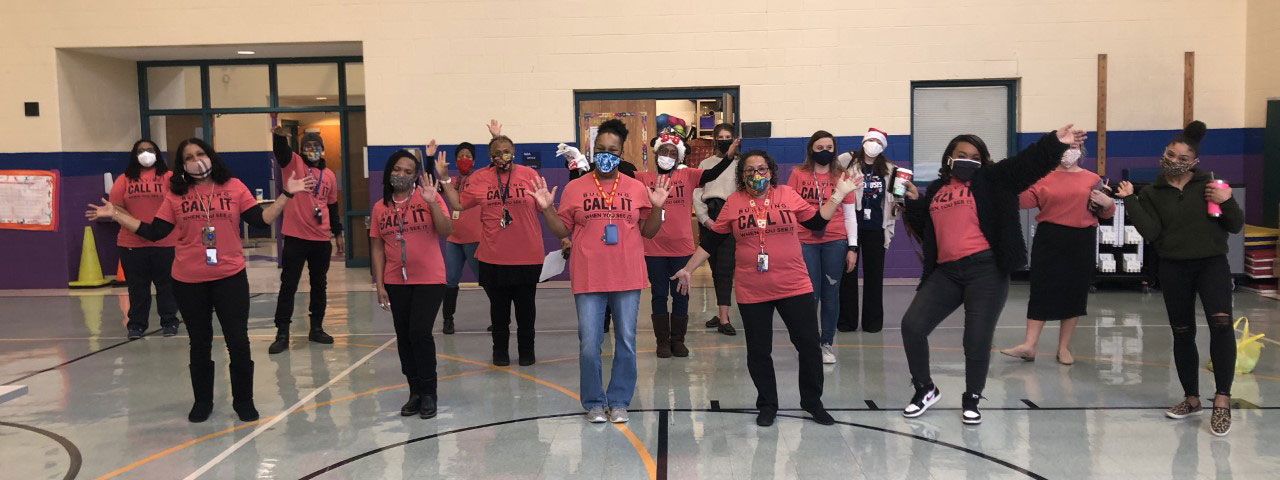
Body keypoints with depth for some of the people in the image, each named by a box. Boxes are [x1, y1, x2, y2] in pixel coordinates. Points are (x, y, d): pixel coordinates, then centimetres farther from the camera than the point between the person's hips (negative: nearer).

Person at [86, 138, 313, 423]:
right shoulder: (176, 194, 2)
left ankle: (244, 401, 19)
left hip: (230, 278, -1)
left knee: (238, 342, 3)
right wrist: (115, 215, -2)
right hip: (188, 282, 1)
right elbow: (154, 232, 1)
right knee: (199, 344, 14)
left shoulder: (233, 187, -1)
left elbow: (262, 220, -5)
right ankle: (202, 402, 29)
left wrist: (286, 195, -12)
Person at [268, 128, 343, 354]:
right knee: (288, 286, -1)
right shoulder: (293, 164, 0)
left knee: (319, 285, 12)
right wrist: (279, 134, -43)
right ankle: (282, 334, 4)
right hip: (295, 237, -4)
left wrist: (338, 234, 18)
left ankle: (316, 329, 24)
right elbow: (281, 150, -22)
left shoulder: (329, 176, 10)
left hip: (321, 240, 4)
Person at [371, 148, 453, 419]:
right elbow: (377, 247, 7)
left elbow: (446, 231, -13)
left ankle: (429, 393, 4)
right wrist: (380, 284, 3)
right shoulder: (381, 208, 6)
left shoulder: (428, 198, -4)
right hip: (396, 282, 4)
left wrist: (432, 202, -24)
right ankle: (415, 392, 21)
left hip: (429, 280, -4)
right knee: (404, 336, 8)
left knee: (420, 332, -11)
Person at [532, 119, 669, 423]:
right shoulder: (575, 188, 4)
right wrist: (546, 208, -8)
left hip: (627, 278, 1)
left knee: (626, 342, 7)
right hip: (588, 280, -1)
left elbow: (648, 231, 8)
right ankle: (593, 403, 18)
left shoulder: (637, 188, 6)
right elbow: (562, 230, 7)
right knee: (589, 344, 2)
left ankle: (619, 401, 21)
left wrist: (657, 207, -7)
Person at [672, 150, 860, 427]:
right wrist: (689, 269, 6)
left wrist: (838, 195, -1)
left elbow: (817, 221, 6)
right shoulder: (734, 202, 1)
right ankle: (767, 405, 28)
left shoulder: (787, 195, 2)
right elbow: (711, 241, 6)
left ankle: (813, 402, 25)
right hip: (751, 293, 0)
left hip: (795, 287, 0)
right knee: (758, 352, 9)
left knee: (809, 346, 6)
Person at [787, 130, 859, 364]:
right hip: (805, 242, -1)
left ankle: (827, 344, 17)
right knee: (810, 295, 0)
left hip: (835, 242, 1)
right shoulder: (798, 174, 3)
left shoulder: (842, 176, 5)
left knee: (831, 294, 5)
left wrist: (852, 247, 1)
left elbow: (850, 215, 6)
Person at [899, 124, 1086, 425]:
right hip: (946, 272, 4)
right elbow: (925, 230, 22)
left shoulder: (990, 181, 5)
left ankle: (971, 400, 18)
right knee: (912, 325, -5)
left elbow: (1027, 164, -9)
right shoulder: (936, 190, 18)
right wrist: (914, 202, 7)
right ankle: (925, 389, 14)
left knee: (978, 339, -3)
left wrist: (1055, 142, -24)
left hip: (985, 270, -4)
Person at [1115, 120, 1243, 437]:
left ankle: (1222, 400, -20)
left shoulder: (1210, 184, 1)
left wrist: (1227, 202, -18)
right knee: (1182, 334, 9)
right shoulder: (1152, 193, 3)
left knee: (1221, 322, -24)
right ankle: (1192, 399, 24)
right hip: (1174, 268, 2)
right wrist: (1129, 200, -14)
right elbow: (1151, 233, -10)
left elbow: (1236, 227, 1)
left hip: (1212, 263, -2)